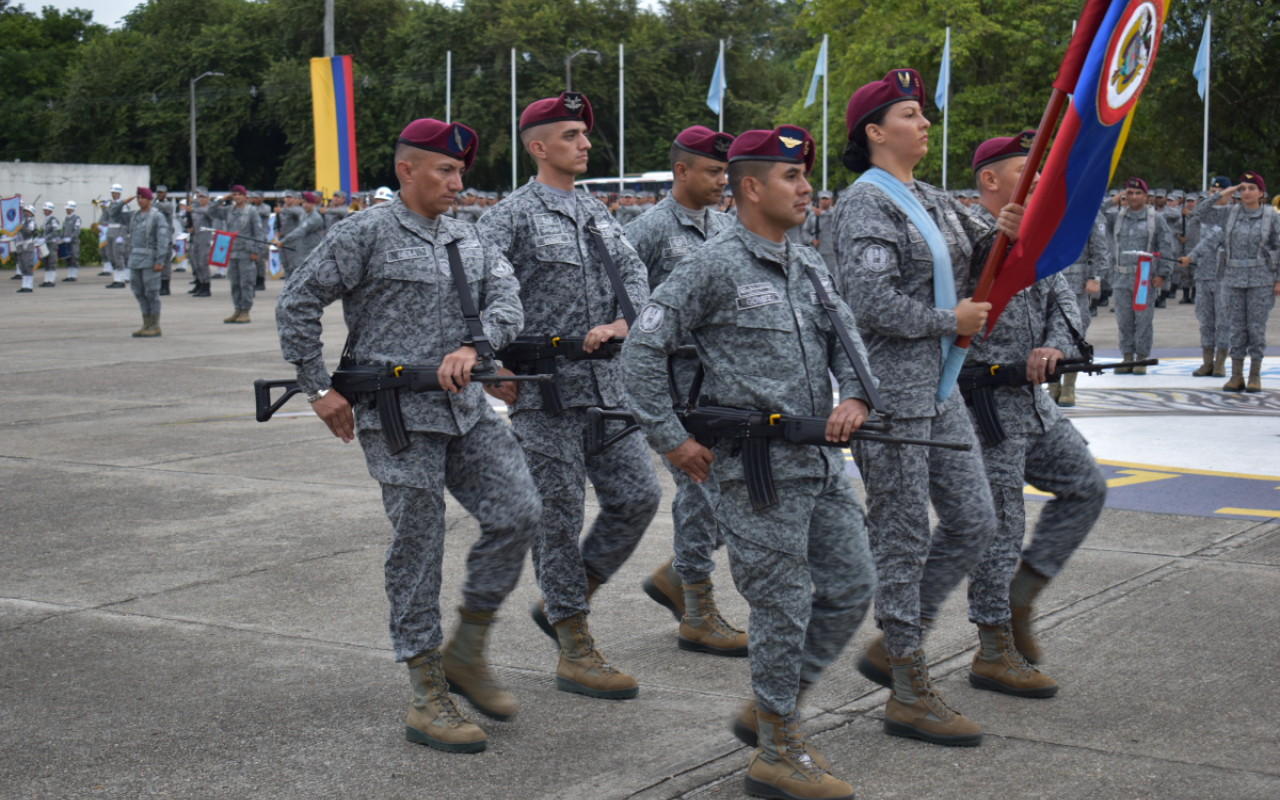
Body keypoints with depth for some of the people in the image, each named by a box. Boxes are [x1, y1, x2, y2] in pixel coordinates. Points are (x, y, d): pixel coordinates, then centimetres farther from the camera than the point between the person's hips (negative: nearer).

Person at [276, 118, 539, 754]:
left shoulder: (469, 240, 15)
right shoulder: (368, 234, -4)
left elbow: (506, 299, 3)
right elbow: (296, 304, -4)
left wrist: (472, 347, -17)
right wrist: (319, 390, -5)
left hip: (465, 408, 6)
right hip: (397, 415, -6)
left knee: (517, 512, -4)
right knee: (417, 546, -2)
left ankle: (467, 651, 14)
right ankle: (426, 696, 7)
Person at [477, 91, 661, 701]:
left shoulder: (596, 212, 16)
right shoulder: (514, 215, -6)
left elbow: (633, 273, 10)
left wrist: (622, 323, -10)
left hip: (605, 384, 7)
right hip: (545, 391, -7)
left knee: (637, 495, 4)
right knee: (560, 517, 0)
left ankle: (563, 601, 23)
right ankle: (576, 654, 9)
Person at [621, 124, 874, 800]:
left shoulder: (809, 265, 14)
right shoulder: (714, 265, -9)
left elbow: (846, 338, 17)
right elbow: (642, 351, -11)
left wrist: (854, 395, -4)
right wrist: (671, 439, -11)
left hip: (821, 460, 8)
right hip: (756, 466, -8)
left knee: (851, 588, 10)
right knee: (784, 605, -2)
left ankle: (767, 709, 26)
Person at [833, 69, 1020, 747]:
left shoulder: (932, 200, 15)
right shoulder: (866, 201, -12)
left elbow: (979, 256, 22)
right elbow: (871, 301, -22)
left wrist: (1005, 234, -1)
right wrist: (950, 321, -12)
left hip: (938, 385, 9)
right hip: (889, 387, -9)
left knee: (974, 521, 10)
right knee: (902, 537, -2)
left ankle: (891, 646, 23)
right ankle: (909, 696, 8)